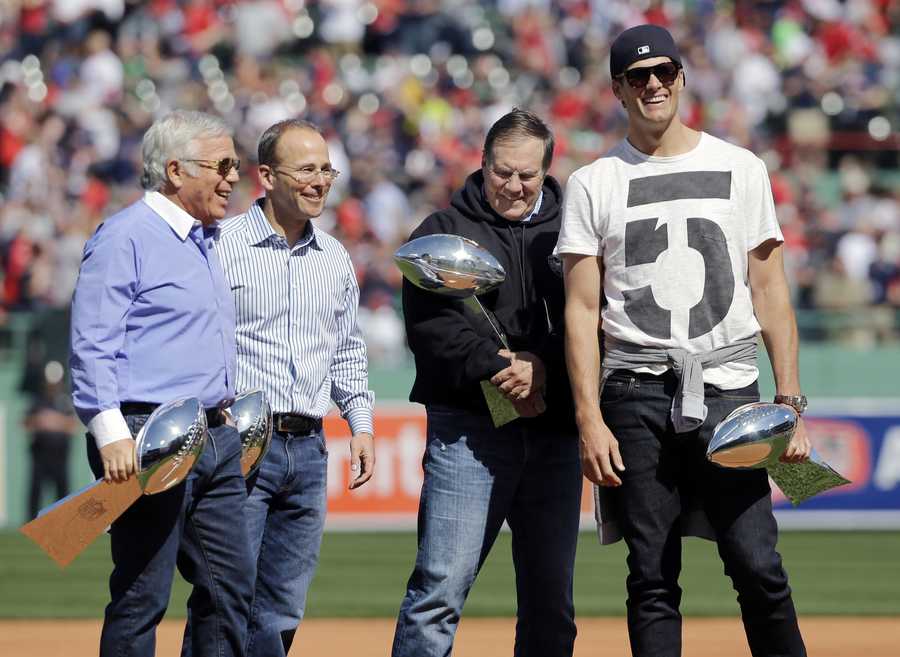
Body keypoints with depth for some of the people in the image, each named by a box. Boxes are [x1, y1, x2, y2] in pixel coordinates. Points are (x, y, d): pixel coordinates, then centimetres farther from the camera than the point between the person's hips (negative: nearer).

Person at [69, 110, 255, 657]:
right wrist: (112, 435, -22)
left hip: (217, 441, 9)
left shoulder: (207, 239, 19)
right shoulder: (126, 237, -9)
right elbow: (92, 345, -14)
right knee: (142, 596, -6)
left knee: (231, 586, 7)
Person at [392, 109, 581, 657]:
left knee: (552, 600, 7)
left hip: (554, 431, 3)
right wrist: (497, 366, -17)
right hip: (469, 430, -3)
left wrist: (544, 370, -12)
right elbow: (429, 326, -6)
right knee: (442, 586, -10)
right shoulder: (443, 232, 7)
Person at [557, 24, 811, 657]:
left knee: (758, 567, -10)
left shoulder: (741, 169, 11)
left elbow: (770, 291, 9)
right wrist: (590, 420, -5)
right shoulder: (594, 184, 9)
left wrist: (791, 402, 0)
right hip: (638, 395, 0)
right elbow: (582, 310, 5)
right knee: (652, 579, 1)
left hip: (728, 390, 0)